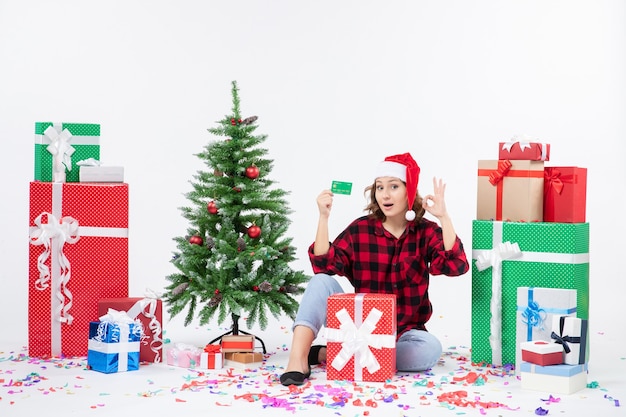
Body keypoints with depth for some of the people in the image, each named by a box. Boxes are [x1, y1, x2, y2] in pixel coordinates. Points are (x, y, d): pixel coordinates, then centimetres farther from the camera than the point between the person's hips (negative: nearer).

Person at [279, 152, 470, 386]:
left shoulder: (427, 232, -2)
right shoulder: (359, 229, -1)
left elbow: (455, 266, -20)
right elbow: (324, 265, -14)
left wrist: (443, 217, -28)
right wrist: (323, 217, -22)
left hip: (404, 331, 0)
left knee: (431, 349, -34)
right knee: (321, 281, -20)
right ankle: (298, 359, -35)